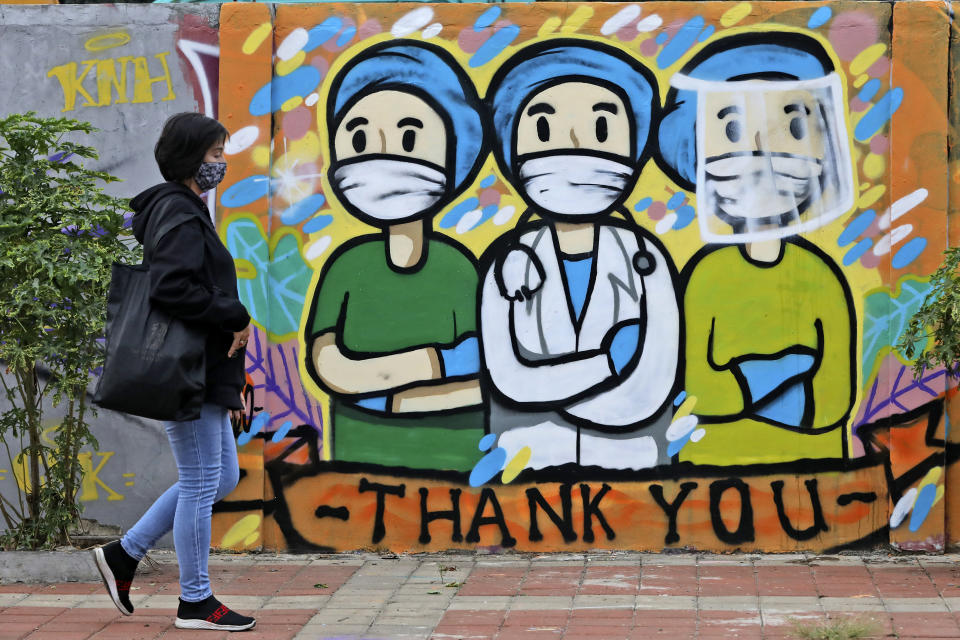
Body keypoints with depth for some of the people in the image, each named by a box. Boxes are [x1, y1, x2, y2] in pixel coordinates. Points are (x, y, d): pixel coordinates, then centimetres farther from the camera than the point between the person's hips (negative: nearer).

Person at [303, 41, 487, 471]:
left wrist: (396, 399, -18)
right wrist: (434, 362, -20)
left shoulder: (459, 269, -10)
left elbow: (480, 381, -13)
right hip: (363, 452, 2)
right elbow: (325, 365, -14)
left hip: (449, 452, -2)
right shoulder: (347, 265, -4)